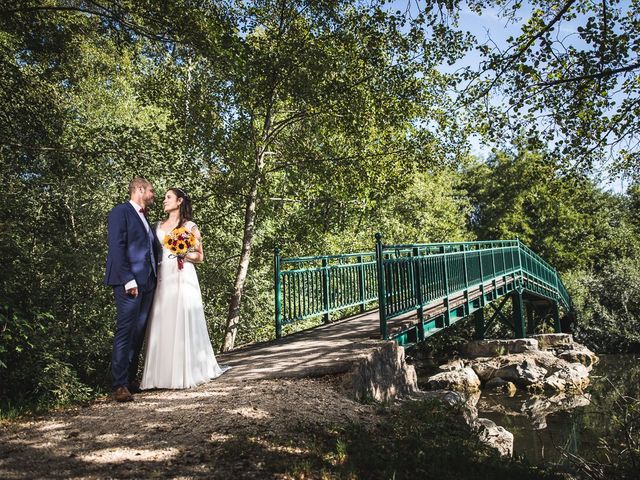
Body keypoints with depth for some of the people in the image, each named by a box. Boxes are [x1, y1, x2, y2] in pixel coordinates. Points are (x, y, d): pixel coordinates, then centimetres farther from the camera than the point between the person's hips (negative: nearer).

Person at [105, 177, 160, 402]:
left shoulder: (144, 218, 24)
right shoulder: (120, 212, -3)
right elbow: (117, 248, -13)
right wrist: (128, 280, -20)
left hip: (148, 283, 9)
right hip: (129, 283, -8)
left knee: (138, 334, 11)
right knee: (125, 332, -8)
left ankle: (131, 379, 19)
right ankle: (120, 385, -4)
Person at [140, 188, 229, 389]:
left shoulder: (190, 226, 4)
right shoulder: (159, 226, 16)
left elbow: (200, 257, 5)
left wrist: (184, 254, -13)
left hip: (183, 278, -4)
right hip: (162, 279, 4)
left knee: (183, 323, -4)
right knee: (162, 325, 1)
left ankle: (188, 372, 6)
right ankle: (164, 373, 8)